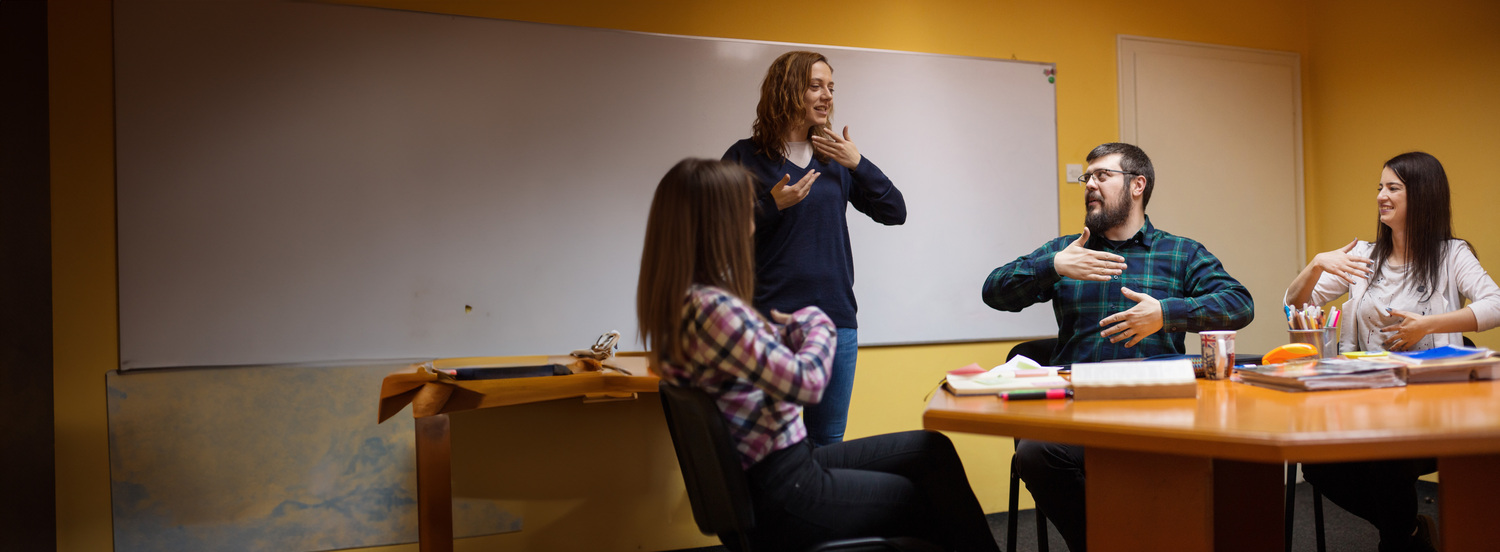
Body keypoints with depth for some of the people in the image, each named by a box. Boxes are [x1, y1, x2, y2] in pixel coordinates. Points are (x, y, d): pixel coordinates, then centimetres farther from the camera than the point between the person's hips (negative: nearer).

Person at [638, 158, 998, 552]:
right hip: (783, 496, -9)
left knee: (933, 450, 15)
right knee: (935, 505, 9)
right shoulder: (712, 308, -27)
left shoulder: (685, 297, 5)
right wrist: (819, 325, -7)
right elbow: (806, 382, -24)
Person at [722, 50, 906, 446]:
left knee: (828, 443, 10)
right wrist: (772, 205, -17)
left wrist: (858, 164, -2)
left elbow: (895, 212, 10)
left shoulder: (834, 159, 12)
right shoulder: (746, 157, -1)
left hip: (837, 319, 4)